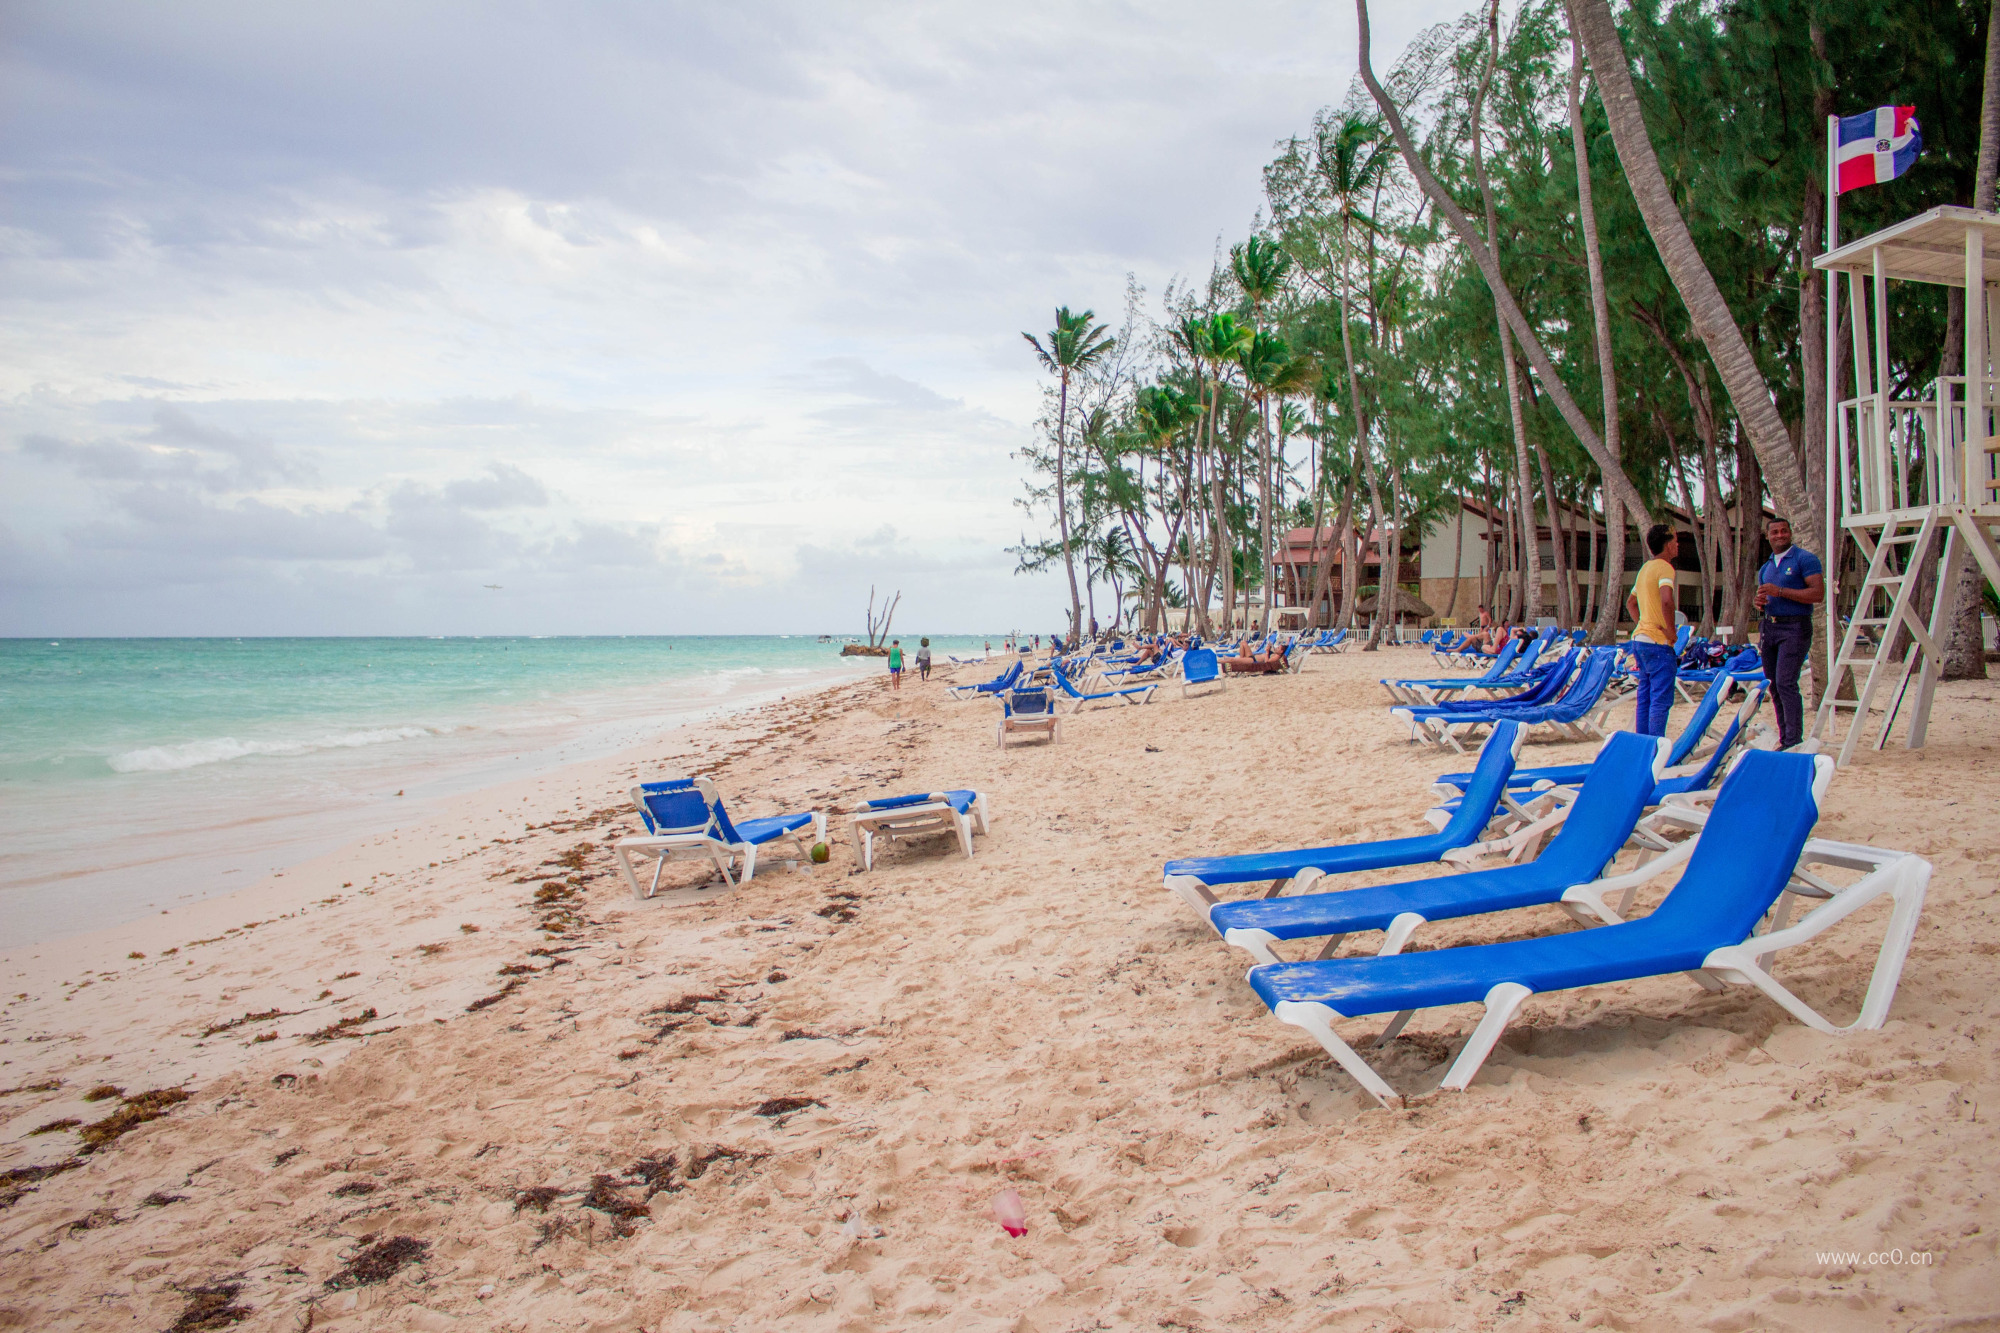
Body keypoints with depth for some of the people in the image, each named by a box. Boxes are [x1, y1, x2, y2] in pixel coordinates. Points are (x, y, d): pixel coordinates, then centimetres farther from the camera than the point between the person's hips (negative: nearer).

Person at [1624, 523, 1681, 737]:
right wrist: (1671, 630, -19)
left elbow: (1630, 602, 26)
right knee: (1661, 699, -7)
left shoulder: (1645, 568, 16)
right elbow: (1666, 600, -30)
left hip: (1640, 639, 9)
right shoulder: (1665, 568, -12)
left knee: (1645, 698, 13)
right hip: (1658, 642, -9)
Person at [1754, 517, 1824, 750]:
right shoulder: (1766, 567, 18)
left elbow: (1818, 594, -13)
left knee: (1786, 683, -16)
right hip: (1769, 627, 7)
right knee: (1774, 686, 8)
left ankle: (1794, 742, -13)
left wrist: (1781, 592, -19)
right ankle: (1784, 739, 15)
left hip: (1795, 627, -7)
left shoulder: (1804, 559, -4)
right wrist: (1759, 602, 2)